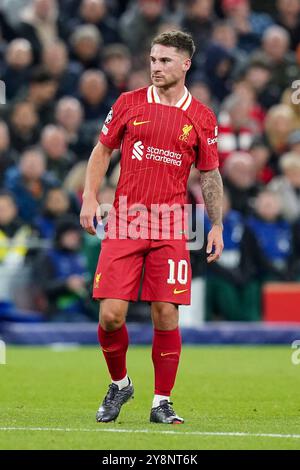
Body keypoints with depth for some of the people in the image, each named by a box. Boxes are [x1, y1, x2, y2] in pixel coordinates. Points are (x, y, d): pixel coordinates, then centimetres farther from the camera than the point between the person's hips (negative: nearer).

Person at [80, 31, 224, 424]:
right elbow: (102, 151, 12)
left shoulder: (201, 118, 5)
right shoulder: (129, 103, 5)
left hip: (170, 229, 0)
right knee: (110, 315, -6)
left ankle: (162, 402, 9)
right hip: (123, 225, 0)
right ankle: (119, 384, 20)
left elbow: (210, 174, 11)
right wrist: (90, 197, 0)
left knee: (166, 315, -4)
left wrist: (217, 226, 4)